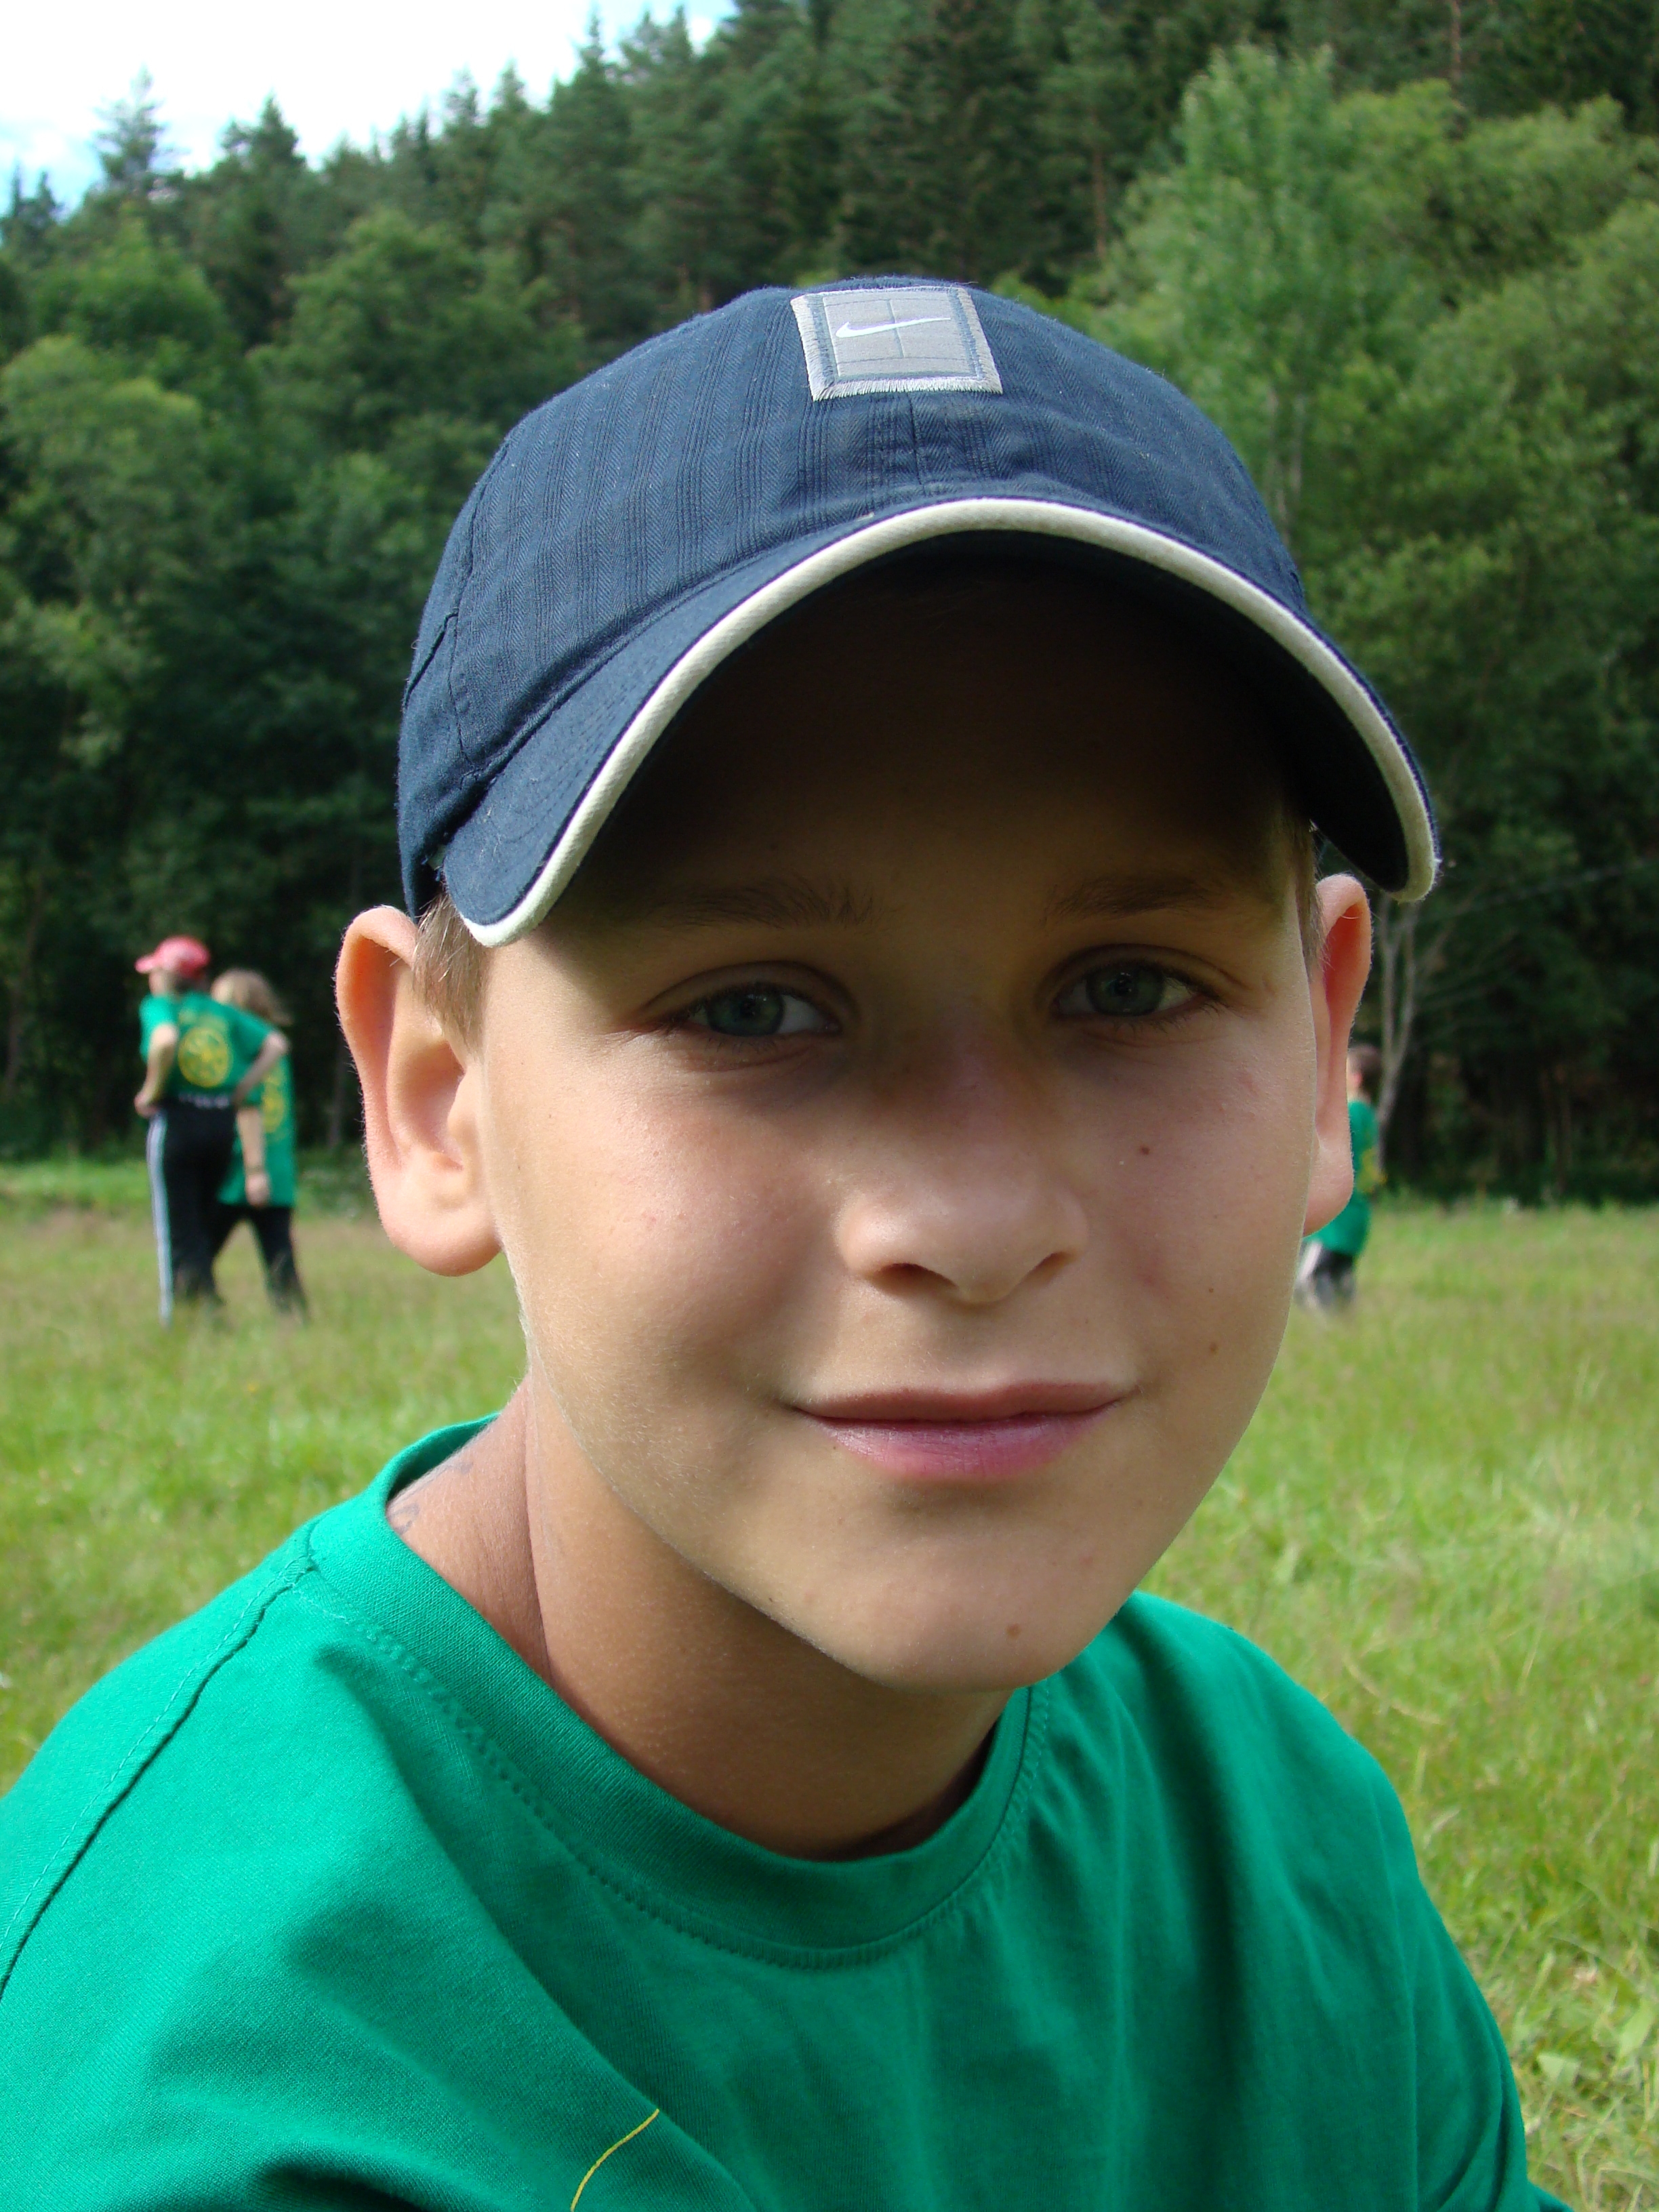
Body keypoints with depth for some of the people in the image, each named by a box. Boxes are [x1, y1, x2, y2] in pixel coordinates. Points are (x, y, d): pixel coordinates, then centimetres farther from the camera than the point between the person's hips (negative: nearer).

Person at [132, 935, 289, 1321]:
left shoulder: (159, 1006, -2)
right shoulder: (222, 1012, 13)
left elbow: (165, 1039, -25)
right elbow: (276, 1043, 6)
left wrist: (152, 1090, -13)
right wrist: (240, 1092, 7)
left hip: (176, 1120, -5)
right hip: (222, 1124, 5)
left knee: (176, 1230, -2)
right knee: (204, 1225, 14)